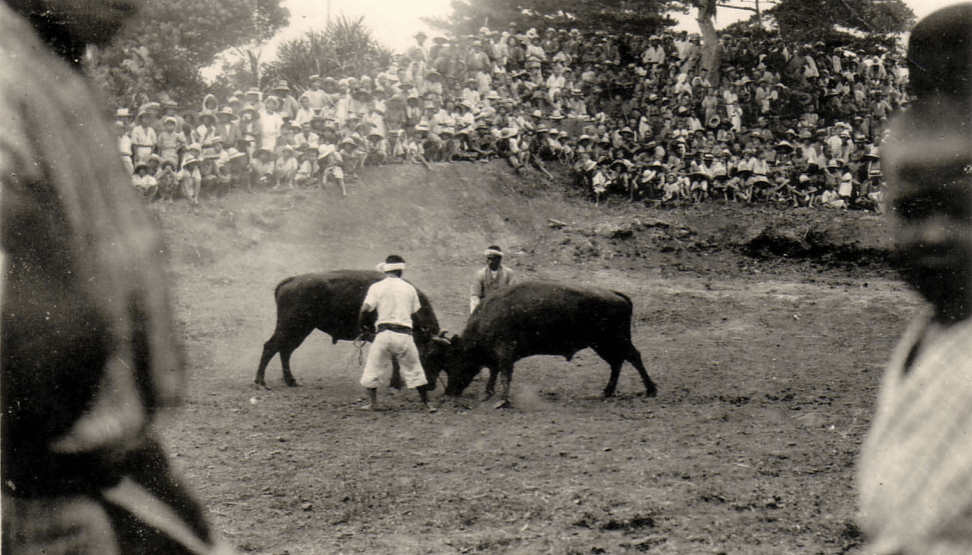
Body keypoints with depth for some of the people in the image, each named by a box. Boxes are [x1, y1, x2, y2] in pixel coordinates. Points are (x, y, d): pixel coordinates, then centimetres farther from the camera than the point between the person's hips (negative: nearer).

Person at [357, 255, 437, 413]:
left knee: (373, 367, 12)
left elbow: (365, 310, -7)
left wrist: (363, 327, 9)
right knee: (413, 368, 12)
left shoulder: (377, 287, 1)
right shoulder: (409, 288, 9)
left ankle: (372, 403, 11)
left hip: (384, 333, -2)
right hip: (405, 333, 2)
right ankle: (426, 403, 15)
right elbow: (414, 312, 12)